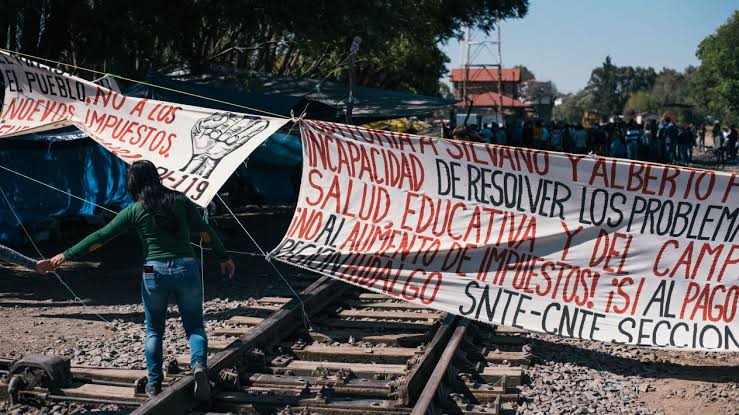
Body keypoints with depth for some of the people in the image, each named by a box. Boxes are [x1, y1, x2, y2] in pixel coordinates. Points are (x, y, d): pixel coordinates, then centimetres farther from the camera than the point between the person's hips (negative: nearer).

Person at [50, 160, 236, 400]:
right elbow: (205, 231, 7)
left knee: (154, 330, 16)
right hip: (186, 268, 1)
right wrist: (224, 258, 18)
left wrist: (67, 255, 11)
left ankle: (154, 384, 17)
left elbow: (100, 238, 3)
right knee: (194, 325, 10)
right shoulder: (179, 201, 5)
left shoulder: (135, 211, 1)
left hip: (155, 272, -1)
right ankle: (198, 364, -16)